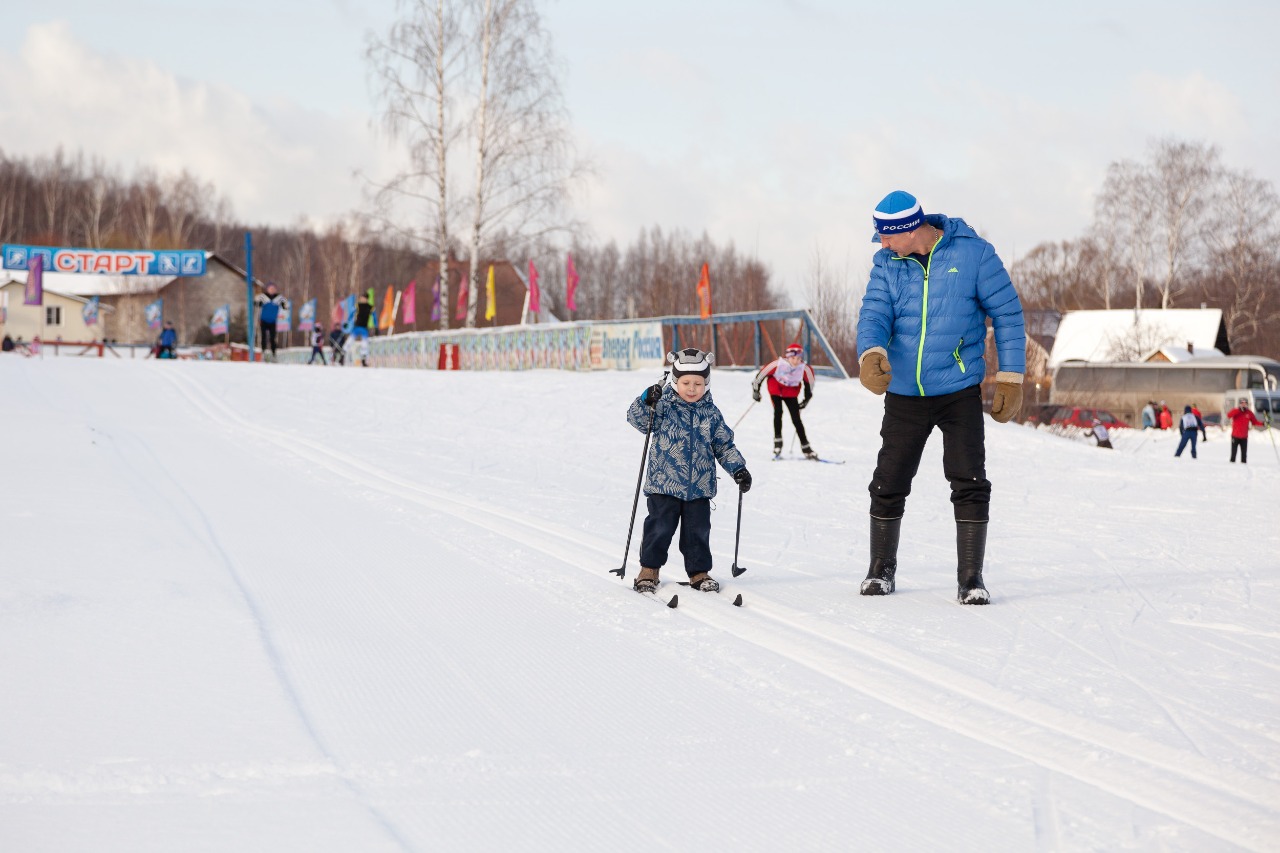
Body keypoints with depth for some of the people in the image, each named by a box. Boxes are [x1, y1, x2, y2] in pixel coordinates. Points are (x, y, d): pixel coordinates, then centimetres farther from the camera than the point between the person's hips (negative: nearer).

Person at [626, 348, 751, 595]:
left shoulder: (710, 413, 6)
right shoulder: (663, 406, -4)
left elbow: (724, 445, 12)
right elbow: (637, 419, -15)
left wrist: (738, 468, 1)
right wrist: (646, 401, -33)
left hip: (699, 487, 3)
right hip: (664, 484, -3)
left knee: (698, 530, 8)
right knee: (659, 528, 2)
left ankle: (699, 572, 20)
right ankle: (649, 569, 18)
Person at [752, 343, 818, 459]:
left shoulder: (805, 369, -25)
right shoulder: (778, 364, -31)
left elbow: (809, 382, -3)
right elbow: (763, 373, -16)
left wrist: (807, 399, 7)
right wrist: (756, 389, -6)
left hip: (791, 391, 1)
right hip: (776, 387, -1)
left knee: (796, 419, -5)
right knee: (778, 412, -20)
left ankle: (805, 447, 1)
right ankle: (777, 442, -12)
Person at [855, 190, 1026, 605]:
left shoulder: (972, 254, -8)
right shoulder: (887, 265, 1)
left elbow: (1007, 313, -3)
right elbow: (874, 313, -8)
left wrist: (1010, 378, -6)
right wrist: (871, 354, -31)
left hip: (960, 392, -3)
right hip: (904, 395, 3)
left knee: (969, 485, -9)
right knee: (888, 485, 8)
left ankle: (971, 579, 0)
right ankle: (881, 569, 26)